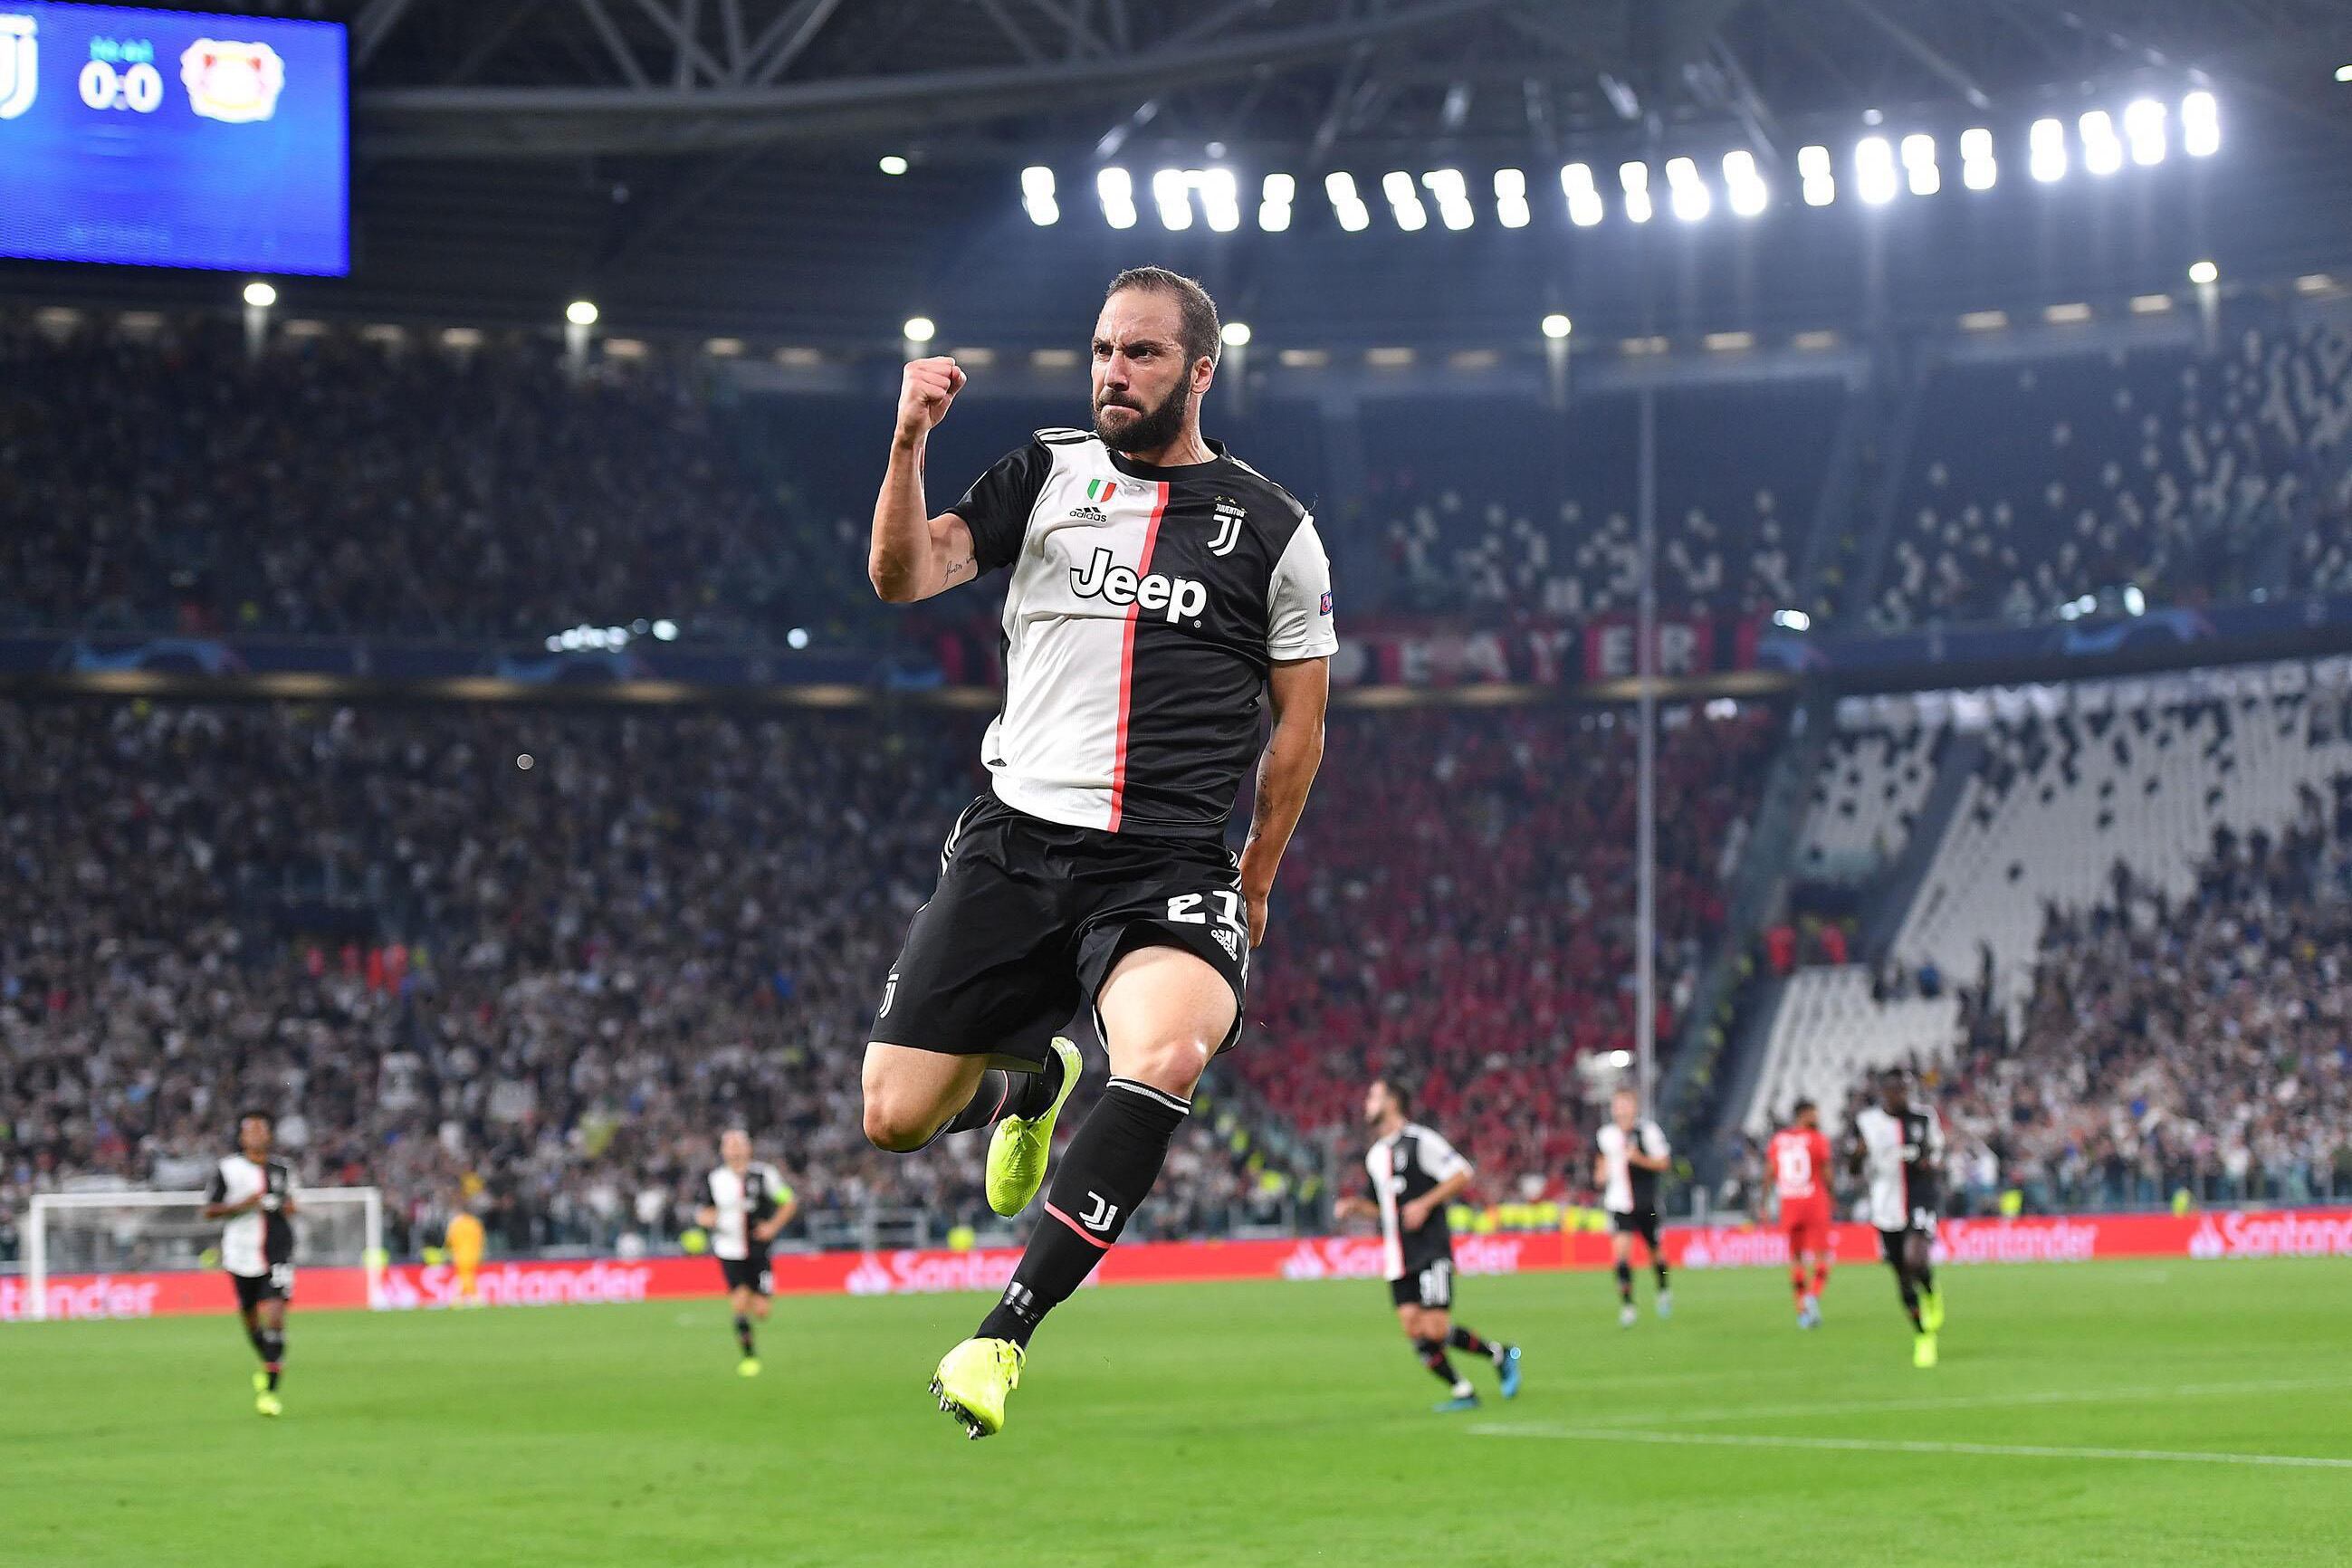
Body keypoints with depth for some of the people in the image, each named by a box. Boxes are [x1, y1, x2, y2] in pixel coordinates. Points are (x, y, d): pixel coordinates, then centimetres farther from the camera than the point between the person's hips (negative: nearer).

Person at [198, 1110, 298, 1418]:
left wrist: (292, 1208, 2)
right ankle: (268, 1365, 42)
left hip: (277, 1253, 0)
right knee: (250, 1319, 12)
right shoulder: (227, 1168, -1)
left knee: (274, 1317, -15)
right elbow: (209, 1210, 0)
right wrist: (241, 1206, -15)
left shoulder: (283, 1169, 8)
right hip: (241, 1253, 0)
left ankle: (269, 1390, -13)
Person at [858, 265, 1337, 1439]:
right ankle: (1030, 1081, 36)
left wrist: (1254, 882, 11)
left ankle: (1004, 1335, -29)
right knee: (895, 1119, -1)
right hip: (1012, 843, 2)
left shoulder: (1273, 528, 6)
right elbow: (903, 576, -2)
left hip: (1168, 867, -2)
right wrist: (909, 442, -17)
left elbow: (1298, 722, 13)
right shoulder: (1046, 475, 10)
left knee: (1167, 1055, -34)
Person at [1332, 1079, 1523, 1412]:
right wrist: (1354, 1206, 8)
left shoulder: (1419, 1140, -6)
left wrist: (1425, 1203, -18)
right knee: (1414, 1329, -3)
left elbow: (1462, 1174, -10)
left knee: (1436, 1329, -14)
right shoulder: (1375, 1155, 17)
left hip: (1431, 1250, -7)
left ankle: (1500, 1353, 7)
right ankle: (1462, 1392, 6)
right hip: (1398, 1257, 7)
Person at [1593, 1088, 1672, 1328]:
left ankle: (1664, 1290, 41)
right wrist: (1601, 1173, 3)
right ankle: (1627, 1305, -15)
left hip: (1646, 1202, -1)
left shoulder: (1648, 1131, -7)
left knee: (1655, 1251, 11)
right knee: (1621, 1249, -17)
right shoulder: (1606, 1135, 4)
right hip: (1618, 1203, 1)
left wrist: (1639, 1159, -21)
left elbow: (1664, 1162, -6)